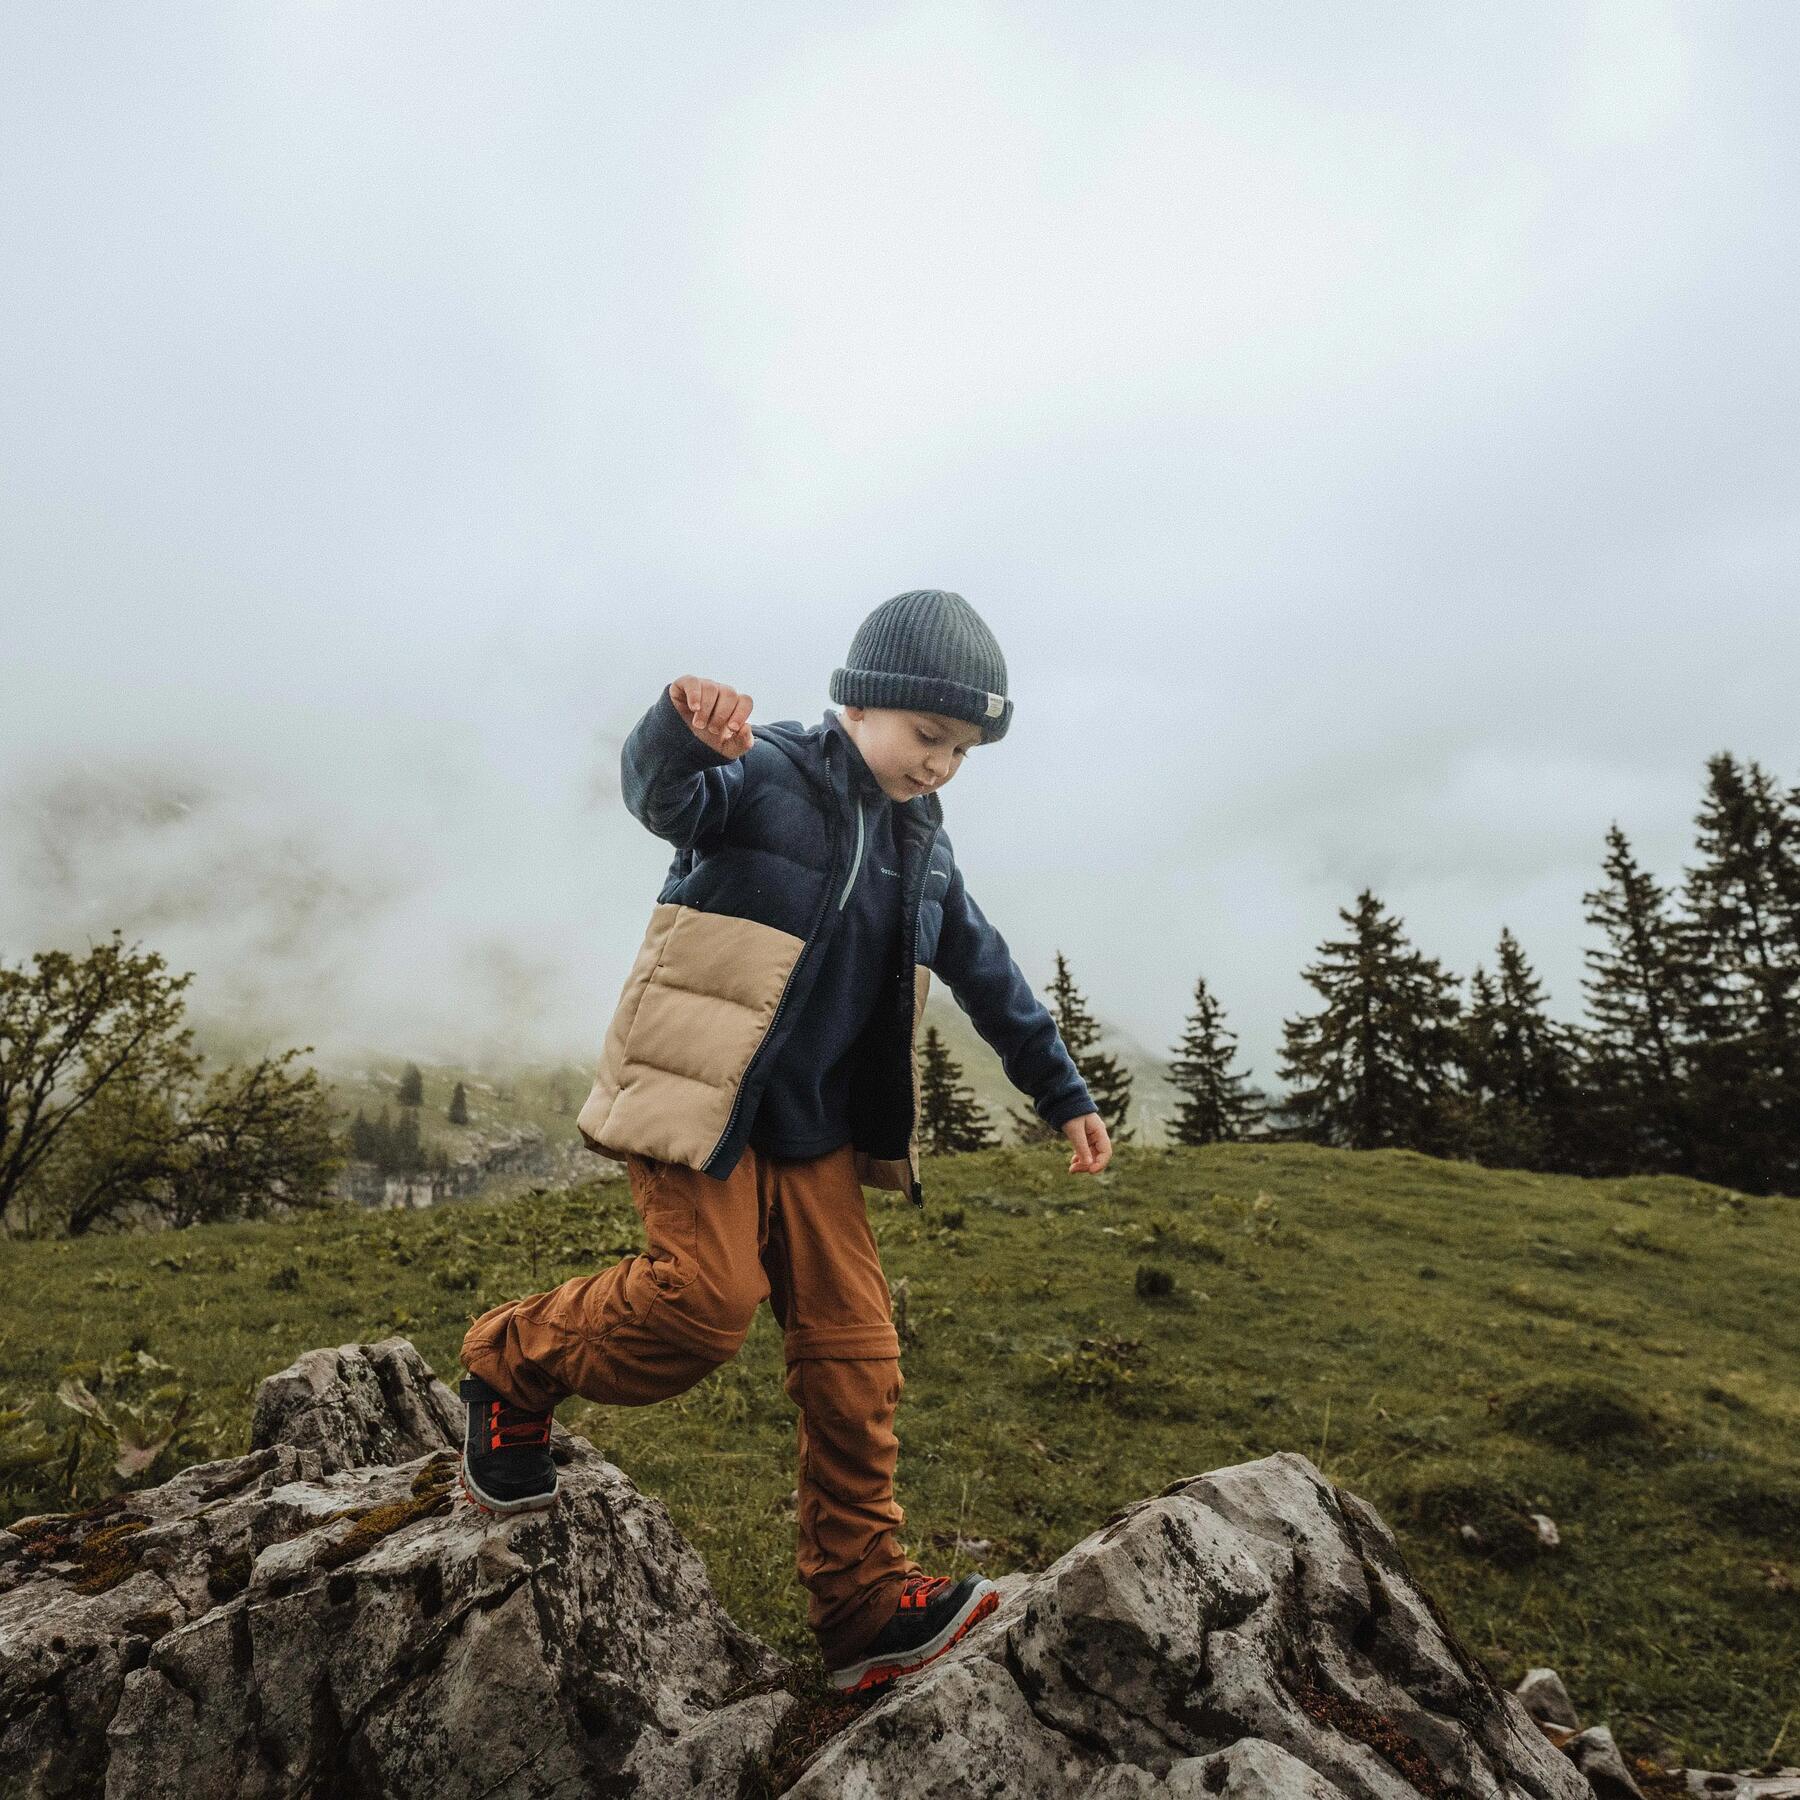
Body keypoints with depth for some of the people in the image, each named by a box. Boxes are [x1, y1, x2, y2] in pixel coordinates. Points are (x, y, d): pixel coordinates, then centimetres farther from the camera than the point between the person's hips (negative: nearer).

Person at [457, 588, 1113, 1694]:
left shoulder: (921, 844, 11)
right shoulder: (771, 774, -8)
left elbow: (991, 978, 17)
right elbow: (664, 797, -28)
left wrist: (1066, 1095, 18)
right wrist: (682, 728, -52)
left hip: (815, 1126, 6)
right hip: (701, 1100, -6)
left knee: (855, 1351, 2)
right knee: (708, 1300, -19)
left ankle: (864, 1604, 14)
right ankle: (512, 1363, 10)